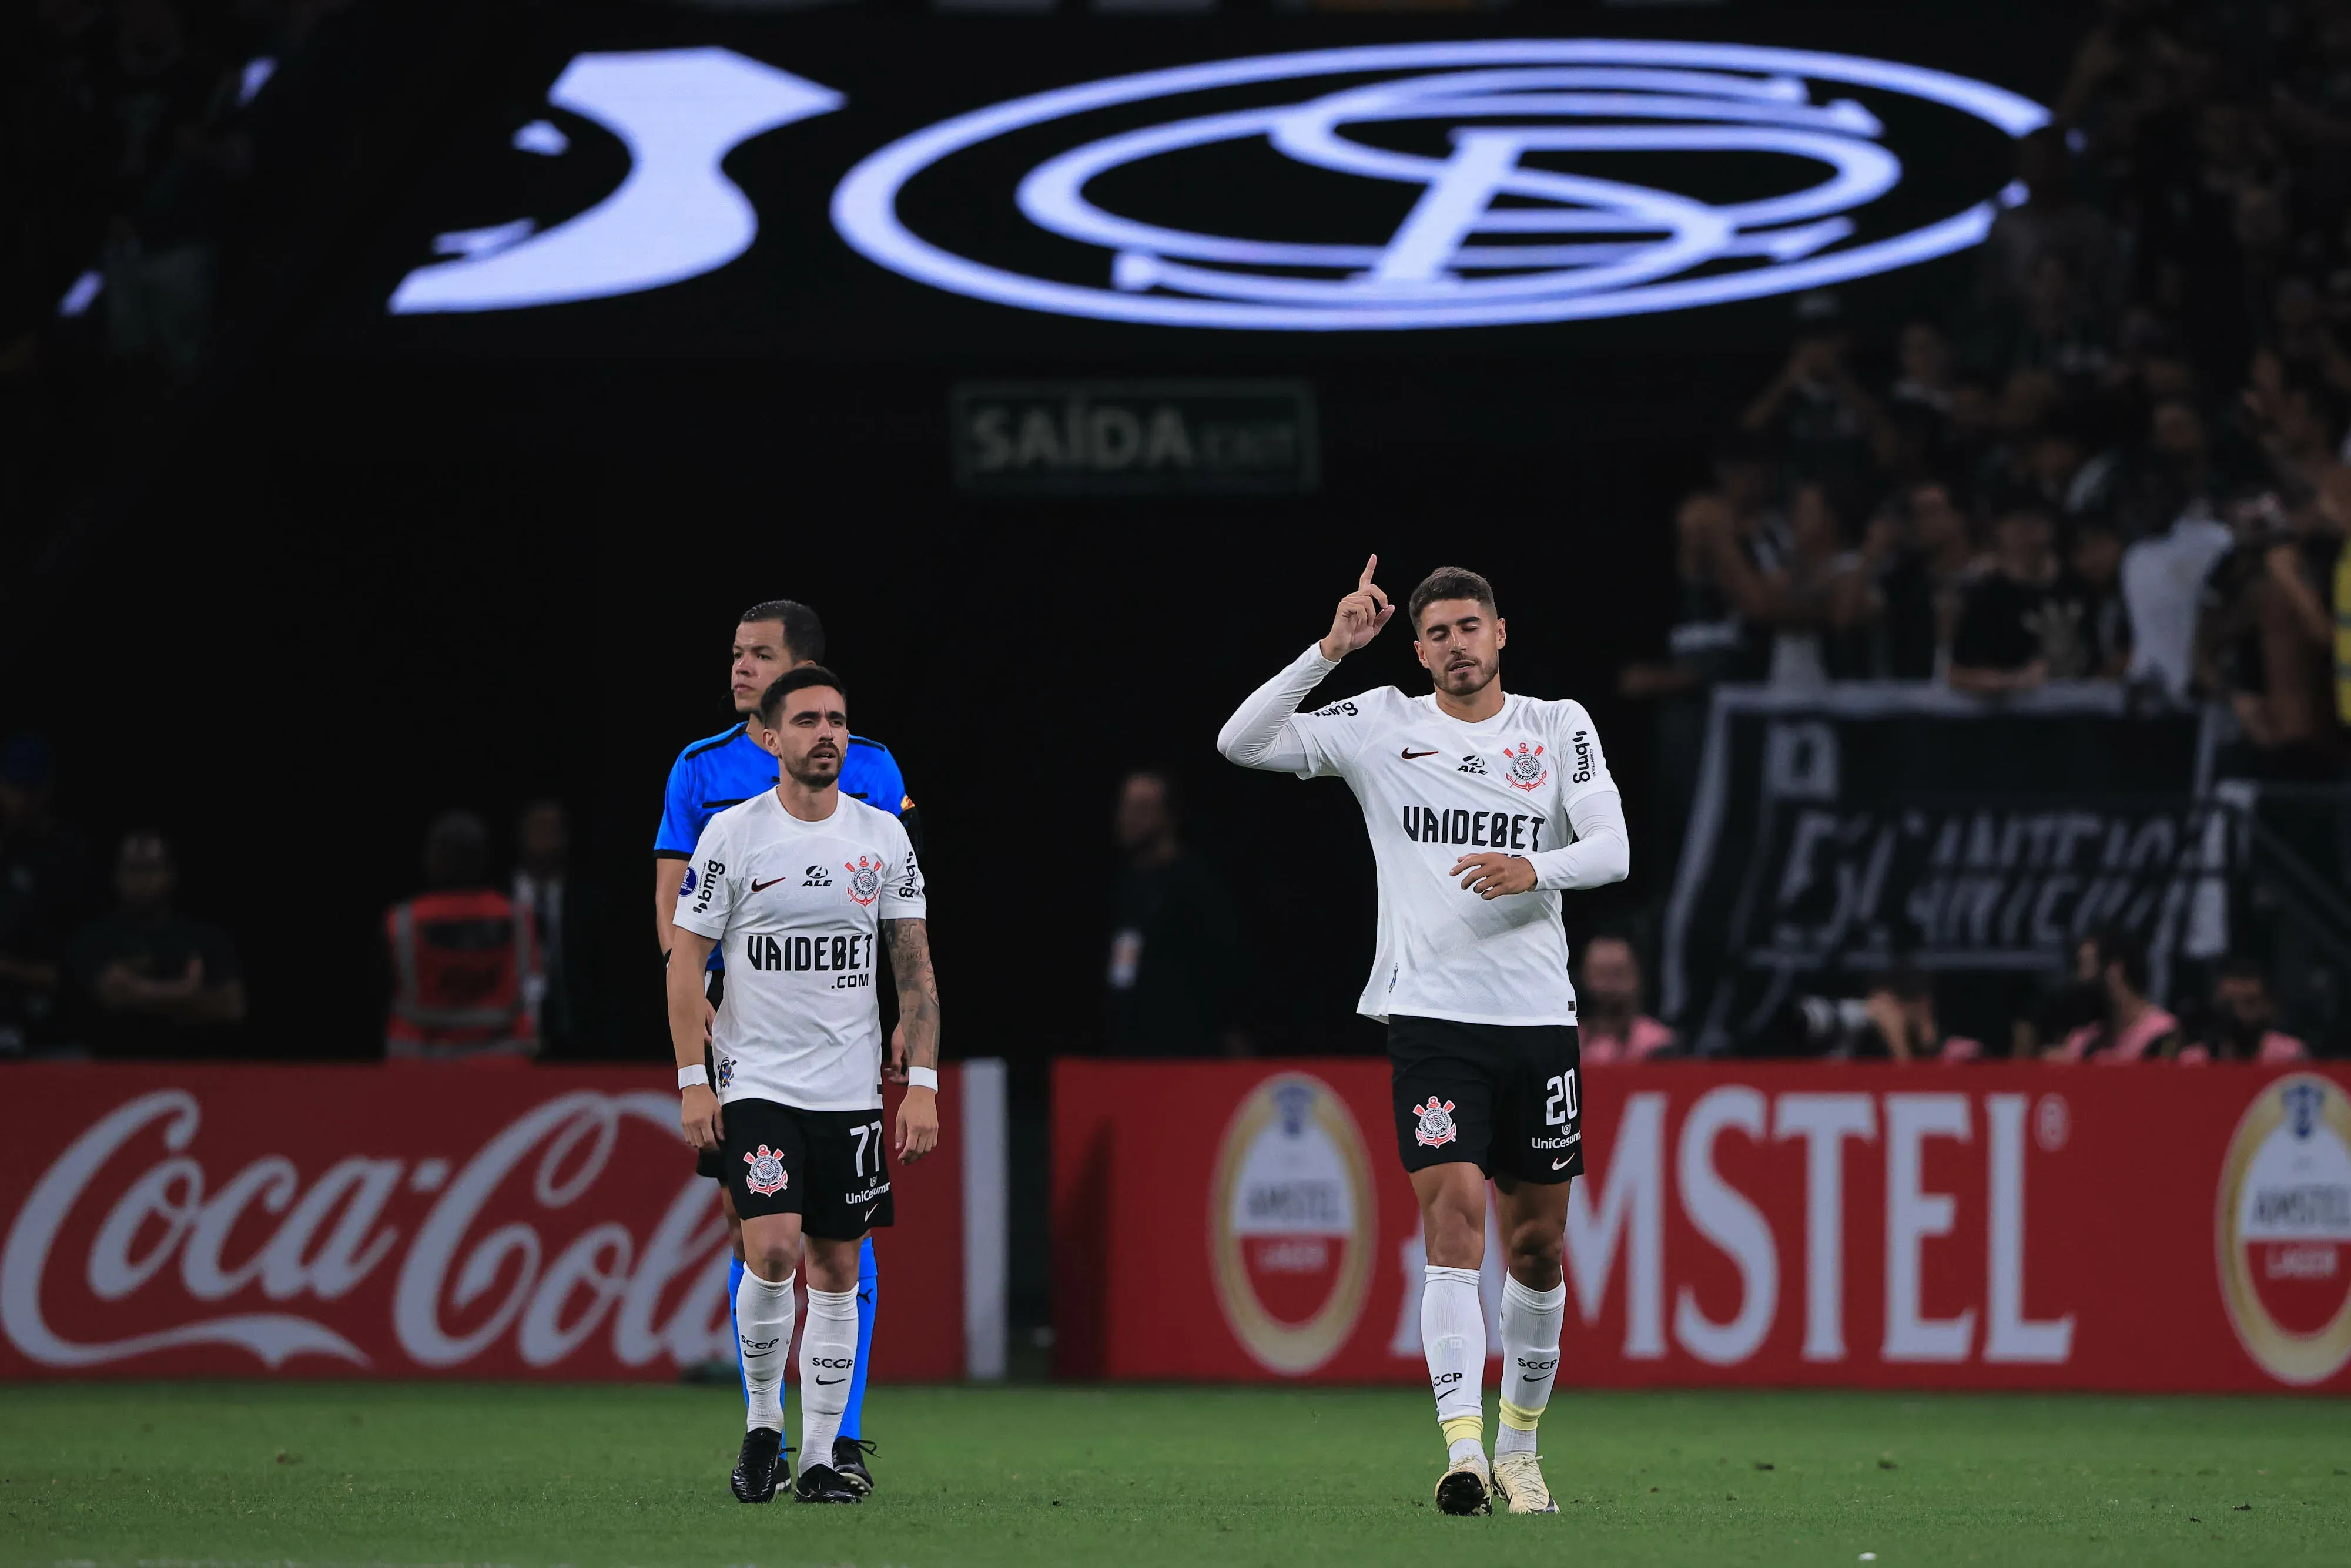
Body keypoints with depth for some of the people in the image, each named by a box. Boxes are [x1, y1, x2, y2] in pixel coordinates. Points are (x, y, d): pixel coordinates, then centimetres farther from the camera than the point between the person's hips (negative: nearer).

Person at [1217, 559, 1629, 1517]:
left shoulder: (1560, 727, 8)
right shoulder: (1382, 727, 4)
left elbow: (1611, 850, -2)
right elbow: (1241, 743, -3)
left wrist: (1534, 870, -22)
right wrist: (1330, 651, -11)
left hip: (1537, 1012, 2)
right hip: (1430, 1013, -2)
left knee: (1537, 1241, 8)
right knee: (1453, 1216, -17)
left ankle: (1519, 1446, 25)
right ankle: (1462, 1450, -23)